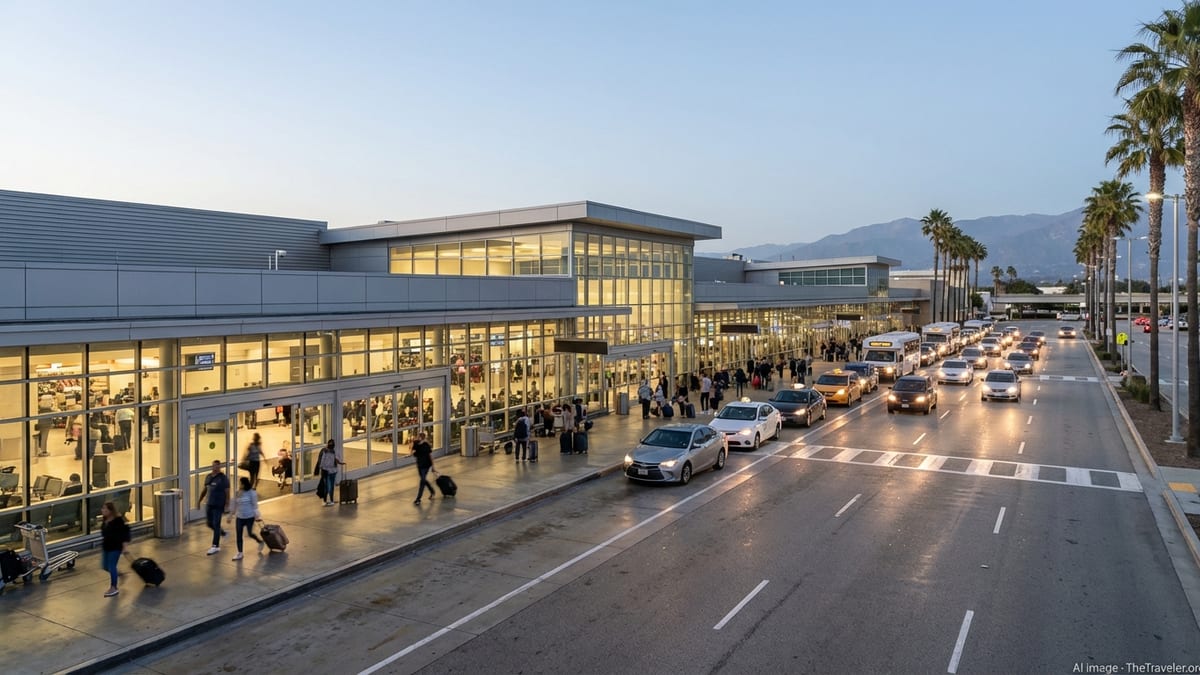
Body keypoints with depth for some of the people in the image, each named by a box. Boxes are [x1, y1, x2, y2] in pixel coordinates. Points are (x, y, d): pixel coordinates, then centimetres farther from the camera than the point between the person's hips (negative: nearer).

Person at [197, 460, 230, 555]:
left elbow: (227, 492, -12)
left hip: (218, 505, -7)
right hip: (209, 504, 7)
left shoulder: (223, 478, -11)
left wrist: (227, 505, -16)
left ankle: (216, 546, -1)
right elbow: (204, 490, 18)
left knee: (216, 525, -6)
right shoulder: (208, 477, 8)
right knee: (209, 523, 14)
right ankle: (222, 533, 40)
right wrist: (199, 501, 16)